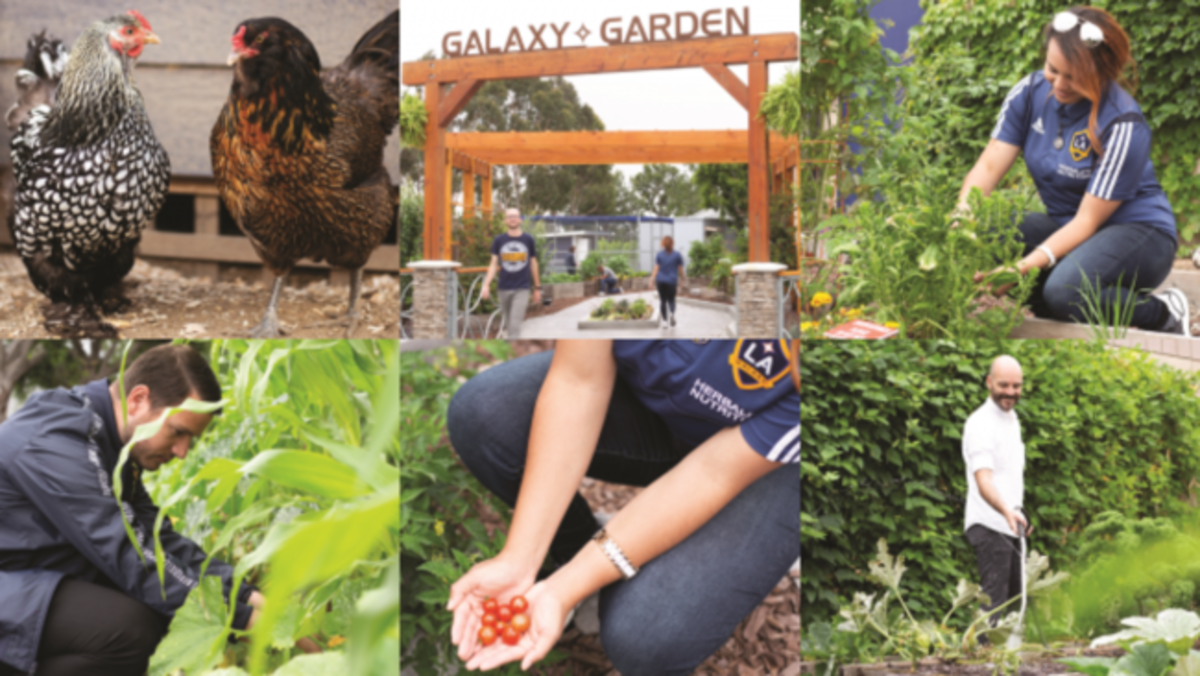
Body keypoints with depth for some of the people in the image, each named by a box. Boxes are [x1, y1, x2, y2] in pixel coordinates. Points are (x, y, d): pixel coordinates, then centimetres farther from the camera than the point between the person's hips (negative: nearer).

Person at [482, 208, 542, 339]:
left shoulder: (528, 239, 3)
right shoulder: (499, 240, 4)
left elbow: (533, 263, 10)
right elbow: (494, 264, 4)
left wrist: (537, 288, 12)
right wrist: (486, 285, -8)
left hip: (521, 289, -2)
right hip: (504, 288, 2)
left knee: (515, 324, -13)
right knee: (508, 323, 12)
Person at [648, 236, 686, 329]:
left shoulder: (659, 255, -2)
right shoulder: (677, 255, -2)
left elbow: (656, 268, -8)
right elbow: (680, 270, -1)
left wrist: (652, 280, -9)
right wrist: (682, 280, 12)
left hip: (660, 280, 1)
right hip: (672, 281, 0)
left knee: (663, 300, 10)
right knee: (671, 299, 13)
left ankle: (664, 321, 5)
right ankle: (672, 312, -18)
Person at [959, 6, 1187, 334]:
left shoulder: (1123, 124, -22)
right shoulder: (1031, 91, -7)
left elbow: (1088, 221, -23)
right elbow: (989, 166, -12)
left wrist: (1029, 264, -38)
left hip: (1137, 231, -6)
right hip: (1064, 225, 6)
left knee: (1065, 291, -36)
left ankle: (1163, 314, -6)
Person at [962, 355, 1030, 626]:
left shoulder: (1011, 418, 15)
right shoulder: (980, 424, -16)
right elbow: (983, 479, -29)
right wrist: (1007, 511, -44)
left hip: (1009, 524, 9)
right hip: (989, 525, -9)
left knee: (1015, 594, 14)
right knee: (993, 599, -12)